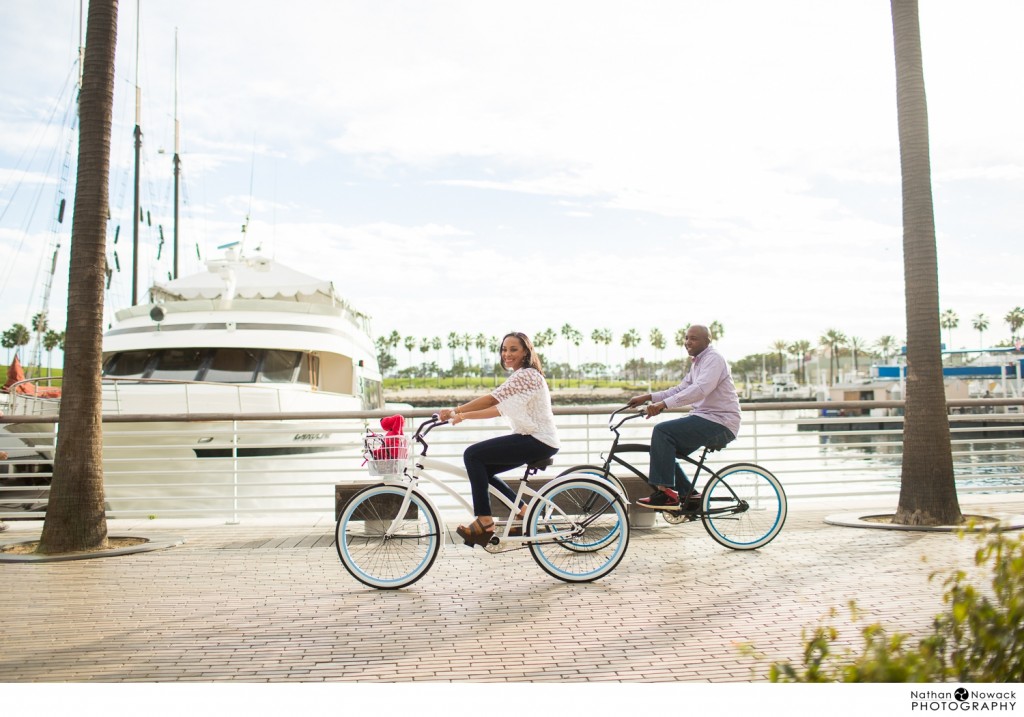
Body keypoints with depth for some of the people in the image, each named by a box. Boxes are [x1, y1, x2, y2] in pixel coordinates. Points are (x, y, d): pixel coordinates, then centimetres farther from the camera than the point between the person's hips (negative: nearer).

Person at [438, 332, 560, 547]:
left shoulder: (526, 375, -14)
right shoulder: (520, 376, 19)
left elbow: (491, 399, -25)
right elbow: (499, 409, 15)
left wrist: (456, 411, -24)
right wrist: (463, 415, 5)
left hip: (538, 442, -10)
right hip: (532, 439, 10)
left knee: (472, 455, -16)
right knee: (482, 468, 10)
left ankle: (485, 522, -12)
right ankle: (524, 511, 15)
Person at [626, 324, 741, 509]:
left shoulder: (713, 359, -11)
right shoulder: (697, 363, 22)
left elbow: (700, 389, -27)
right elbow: (680, 390, 19)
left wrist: (664, 404, -34)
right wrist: (648, 397, 7)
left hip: (719, 424, -10)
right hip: (705, 420, 10)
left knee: (662, 431, -22)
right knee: (664, 448, 4)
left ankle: (665, 492, -22)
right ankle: (689, 495, 10)